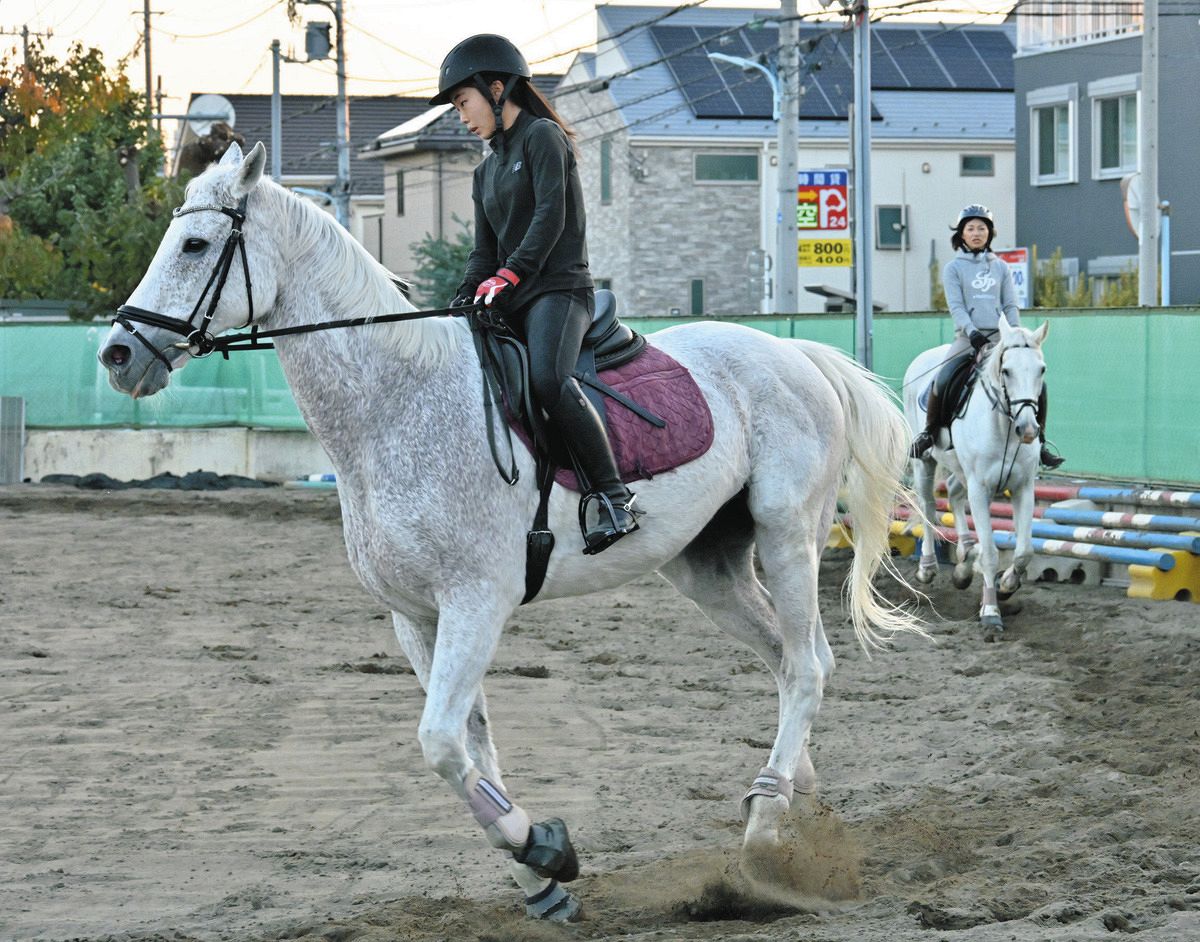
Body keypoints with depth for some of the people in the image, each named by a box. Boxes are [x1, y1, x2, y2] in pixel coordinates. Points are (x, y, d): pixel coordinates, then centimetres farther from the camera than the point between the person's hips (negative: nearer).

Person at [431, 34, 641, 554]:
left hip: (558, 289, -9)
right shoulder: (486, 172, 23)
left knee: (548, 379, -33)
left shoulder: (542, 138, -1)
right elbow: (484, 251, 18)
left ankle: (613, 496, -32)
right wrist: (463, 302, 1)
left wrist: (510, 273, -24)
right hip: (510, 303, 9)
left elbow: (550, 216, -14)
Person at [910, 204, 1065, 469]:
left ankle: (1038, 441, 1)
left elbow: (1010, 306, 11)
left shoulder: (1000, 267, 15)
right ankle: (929, 433, -5)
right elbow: (956, 306, -4)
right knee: (942, 381, -27)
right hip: (968, 337, -3)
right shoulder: (954, 268, 6)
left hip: (999, 336, 3)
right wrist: (971, 332, -20)